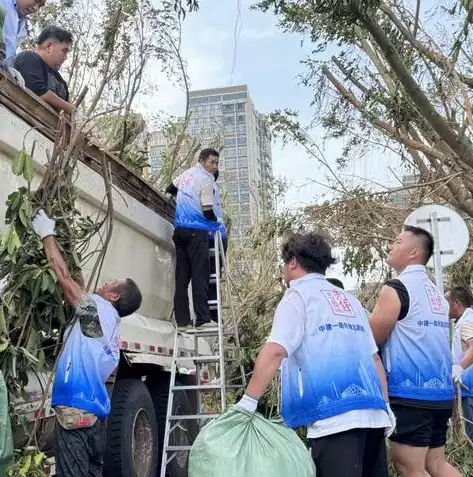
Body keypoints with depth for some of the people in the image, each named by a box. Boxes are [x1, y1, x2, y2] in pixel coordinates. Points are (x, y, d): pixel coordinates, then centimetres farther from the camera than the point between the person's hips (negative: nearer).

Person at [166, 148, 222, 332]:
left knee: (182, 276, 4)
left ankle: (182, 321, 4)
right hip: (196, 232, -8)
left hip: (180, 230, 8)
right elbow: (207, 212, -14)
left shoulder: (187, 173, 14)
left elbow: (169, 189, 30)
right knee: (200, 275, -6)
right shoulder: (206, 180, -10)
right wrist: (218, 221, 6)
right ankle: (202, 319, -8)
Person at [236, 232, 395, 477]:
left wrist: (248, 401, -13)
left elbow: (275, 351, -14)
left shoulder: (298, 295, 0)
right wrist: (385, 406, 24)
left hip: (334, 414, -7)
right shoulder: (350, 300, 22)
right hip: (371, 411, 8)